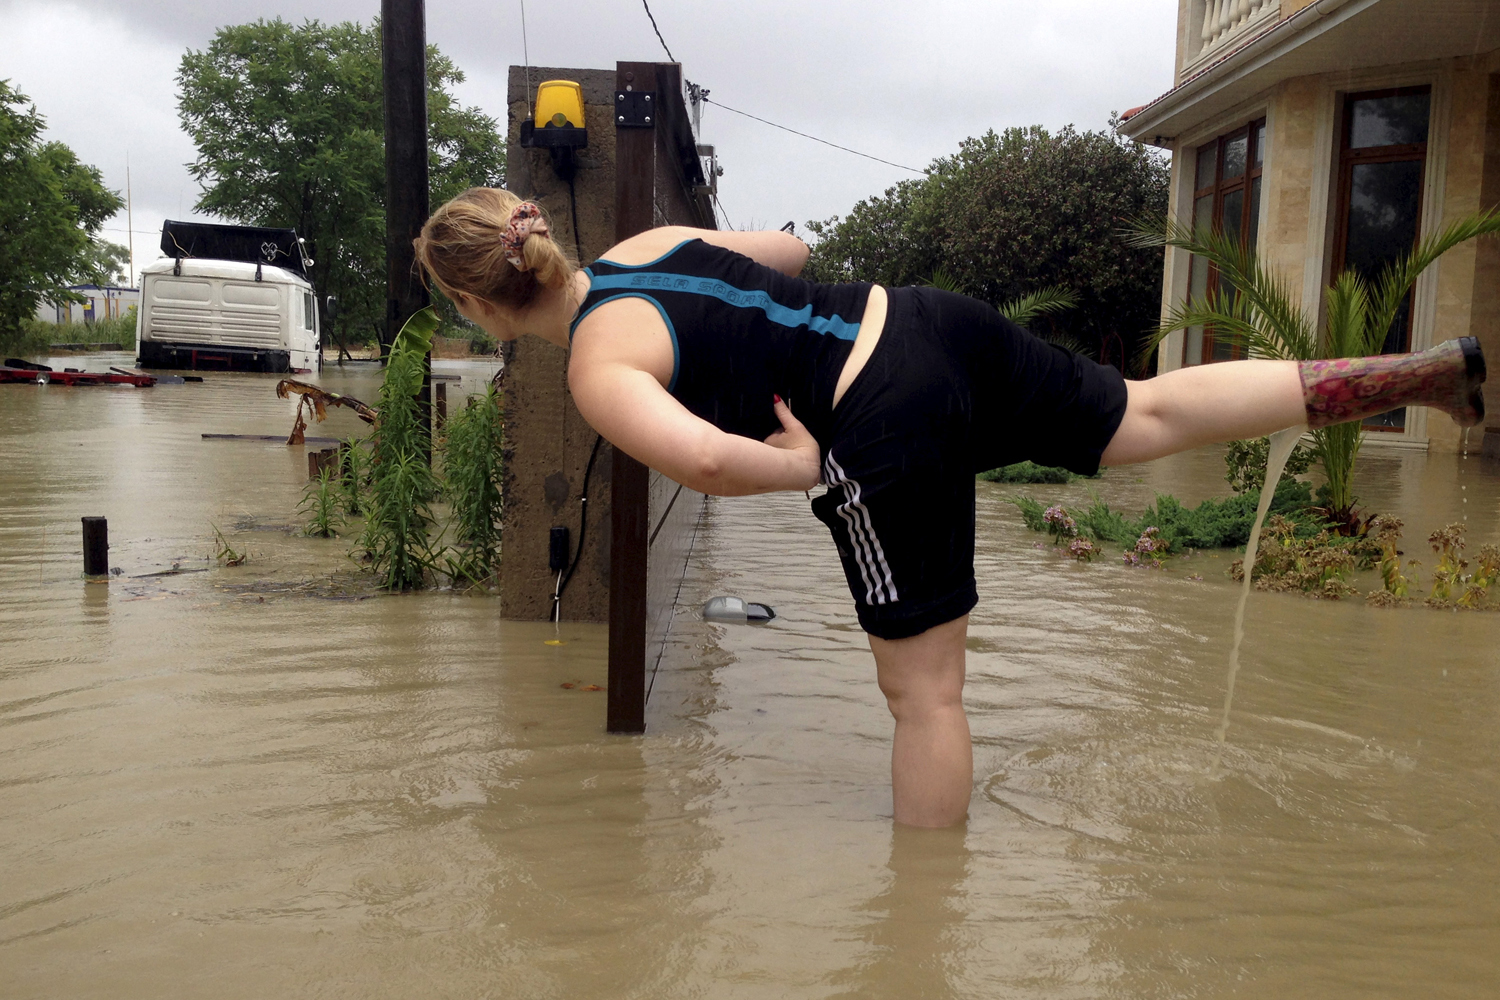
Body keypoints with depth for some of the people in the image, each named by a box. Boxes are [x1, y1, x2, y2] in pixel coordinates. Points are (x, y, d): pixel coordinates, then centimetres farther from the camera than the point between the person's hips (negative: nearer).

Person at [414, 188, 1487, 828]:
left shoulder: (596, 367, -8)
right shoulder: (648, 238, 13)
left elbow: (703, 460, -27)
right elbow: (794, 249, 26)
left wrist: (801, 468, -9)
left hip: (888, 434, -7)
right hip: (928, 317, 7)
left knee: (924, 689, 5)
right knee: (1149, 416, 19)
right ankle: (1423, 369, 22)